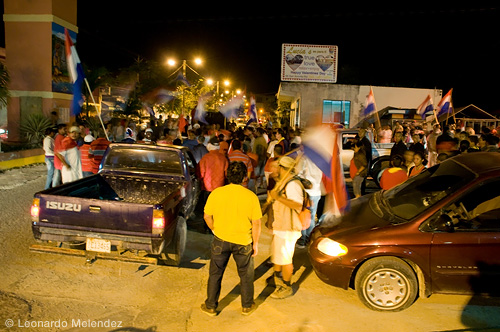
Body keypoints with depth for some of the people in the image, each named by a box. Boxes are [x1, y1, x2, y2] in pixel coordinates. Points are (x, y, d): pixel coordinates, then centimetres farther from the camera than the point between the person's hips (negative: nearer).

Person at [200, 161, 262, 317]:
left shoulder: (216, 193, -12)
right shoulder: (251, 196, -15)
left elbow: (207, 216, -1)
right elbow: (256, 224, -10)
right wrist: (255, 244, 3)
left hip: (220, 240, 1)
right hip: (243, 242, 0)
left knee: (215, 274, 19)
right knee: (246, 275, 21)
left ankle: (211, 306, 32)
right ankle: (247, 306, 35)